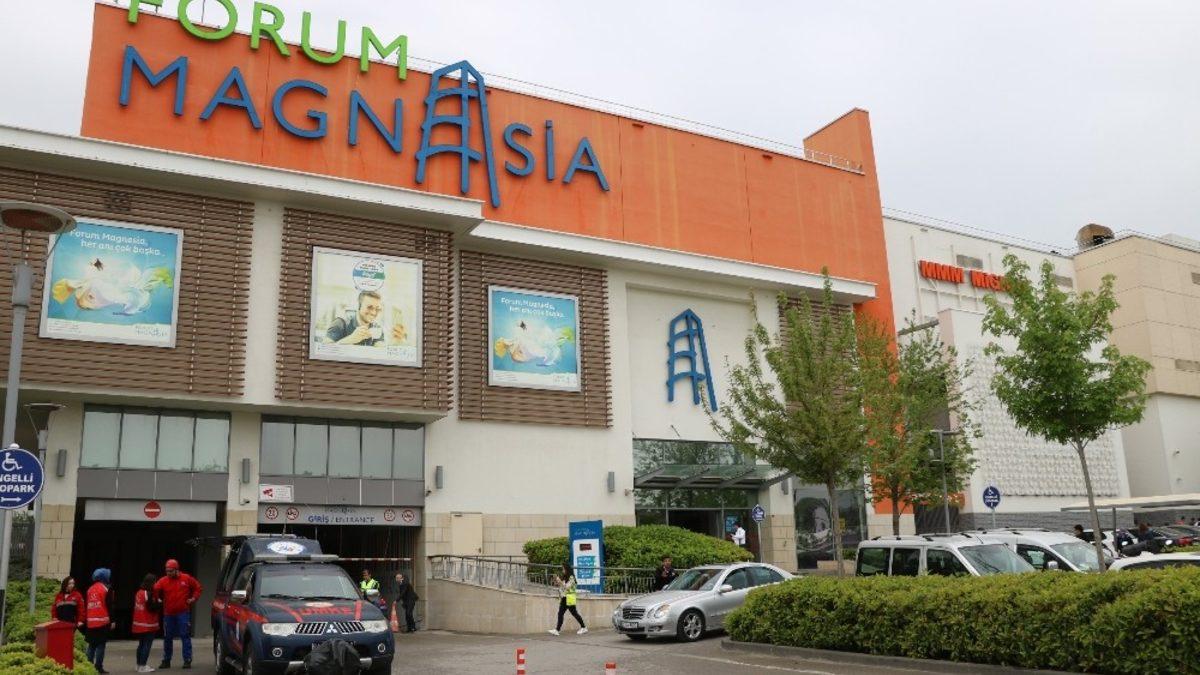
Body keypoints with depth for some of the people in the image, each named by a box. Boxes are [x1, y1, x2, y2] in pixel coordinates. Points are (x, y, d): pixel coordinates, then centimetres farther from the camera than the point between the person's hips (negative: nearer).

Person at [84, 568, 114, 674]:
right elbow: (109, 606, -9)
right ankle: (98, 666, -7)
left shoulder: (90, 590, 12)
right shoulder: (106, 589, -5)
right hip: (103, 621, -6)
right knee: (101, 644, -3)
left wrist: (85, 620, 20)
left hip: (90, 622, 6)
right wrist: (112, 620, -5)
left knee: (91, 645, 13)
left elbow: (86, 606, 14)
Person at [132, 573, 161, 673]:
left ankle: (139, 664, 25)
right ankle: (143, 666, -5)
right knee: (147, 644, -4)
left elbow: (136, 606, 16)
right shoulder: (149, 594, -17)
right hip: (148, 624, -9)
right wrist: (160, 604, -2)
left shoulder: (139, 592, 10)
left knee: (141, 644, 18)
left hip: (138, 624, 9)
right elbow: (152, 608, -19)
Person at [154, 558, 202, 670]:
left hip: (183, 613, -2)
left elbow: (197, 587, 12)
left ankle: (187, 660, 1)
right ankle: (166, 661, 22)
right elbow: (155, 590, -14)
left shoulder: (187, 579, -1)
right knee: (167, 637, 10)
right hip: (168, 614, 2)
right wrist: (157, 598, -31)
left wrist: (193, 598, 2)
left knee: (185, 636, -2)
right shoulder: (163, 581, 0)